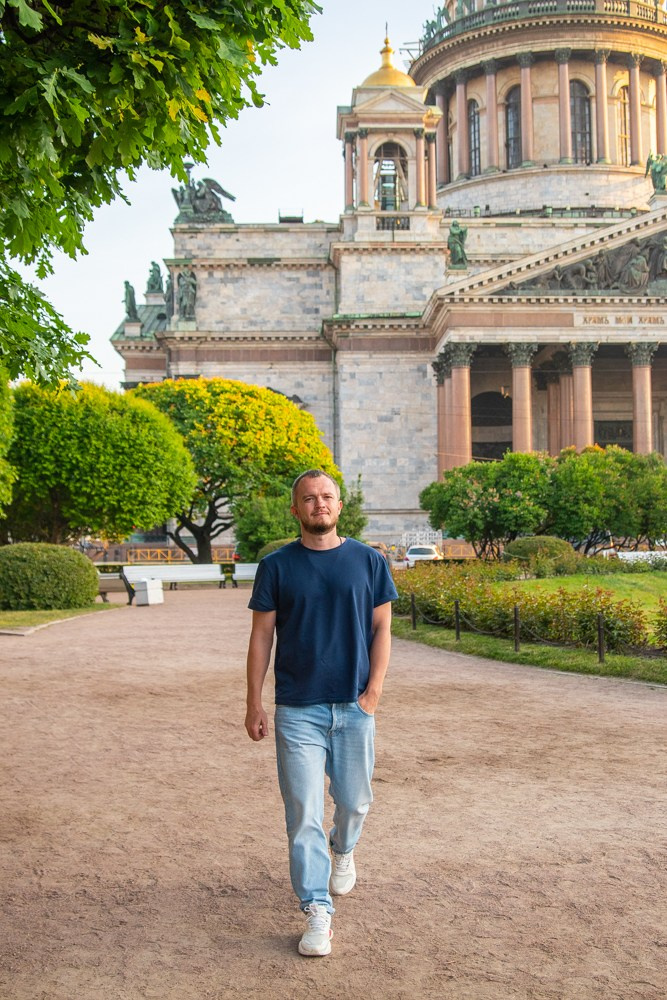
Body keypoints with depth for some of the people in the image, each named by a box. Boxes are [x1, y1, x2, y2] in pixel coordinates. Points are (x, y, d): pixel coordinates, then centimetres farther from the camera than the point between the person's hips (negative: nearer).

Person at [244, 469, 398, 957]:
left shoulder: (368, 561, 3)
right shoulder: (277, 566, 1)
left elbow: (382, 627, 5)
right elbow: (261, 636, 2)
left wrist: (375, 688, -6)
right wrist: (254, 703, -2)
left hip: (355, 705, 1)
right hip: (297, 709, -1)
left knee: (354, 799, 13)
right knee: (304, 812, -3)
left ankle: (343, 850, 46)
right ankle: (318, 913, 6)